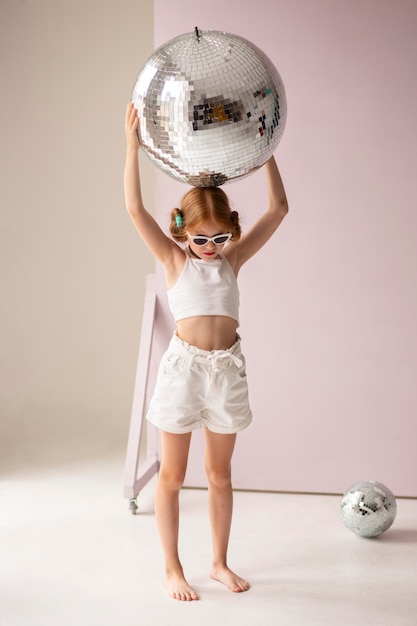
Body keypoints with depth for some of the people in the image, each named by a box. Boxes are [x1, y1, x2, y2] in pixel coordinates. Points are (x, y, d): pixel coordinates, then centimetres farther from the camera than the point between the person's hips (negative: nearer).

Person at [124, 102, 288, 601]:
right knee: (172, 475, 7)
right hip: (184, 366, -3)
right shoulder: (174, 259, 0)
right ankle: (172, 568, 21)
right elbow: (135, 209, -12)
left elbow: (278, 209, 5)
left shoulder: (233, 258, 6)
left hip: (227, 368, 3)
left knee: (220, 473, 13)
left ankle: (220, 562, 28)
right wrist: (133, 146, -17)